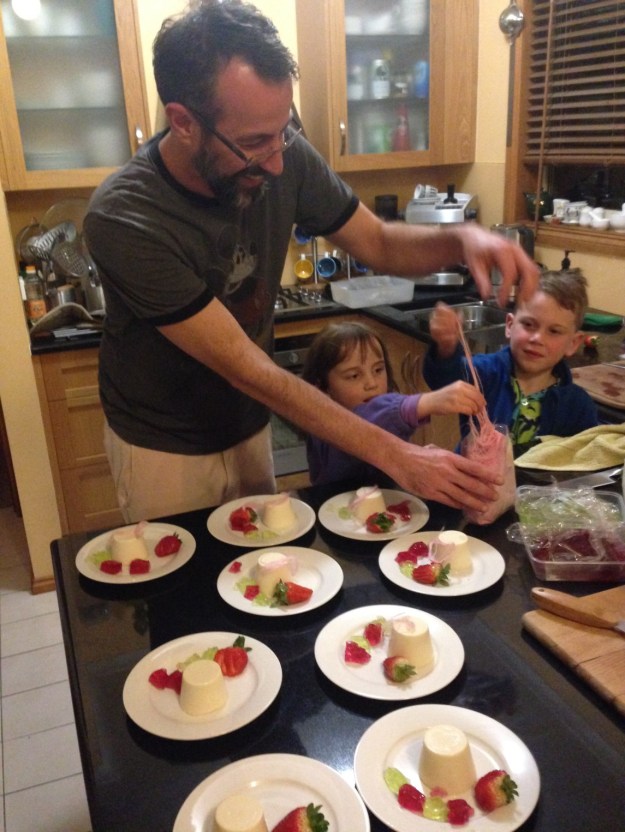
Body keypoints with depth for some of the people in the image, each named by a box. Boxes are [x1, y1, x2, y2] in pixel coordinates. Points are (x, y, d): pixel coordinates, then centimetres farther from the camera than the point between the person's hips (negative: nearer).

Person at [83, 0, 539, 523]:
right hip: (164, 450, -4)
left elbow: (378, 243, -3)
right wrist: (392, 455, -30)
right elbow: (246, 368, -30)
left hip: (248, 428, 5)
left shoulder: (286, 158, -18)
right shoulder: (123, 220, -31)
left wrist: (461, 239, -26)